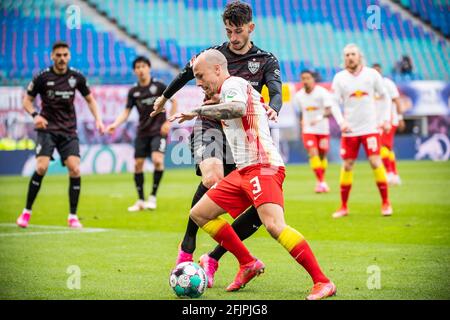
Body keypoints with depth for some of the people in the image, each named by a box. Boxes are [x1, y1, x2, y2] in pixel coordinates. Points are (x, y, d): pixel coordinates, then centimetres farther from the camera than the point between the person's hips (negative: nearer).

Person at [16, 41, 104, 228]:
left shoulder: (76, 77, 2)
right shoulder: (42, 77, -5)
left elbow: (90, 99, 15)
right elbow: (27, 100, 4)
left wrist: (98, 119, 0)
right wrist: (35, 115, -16)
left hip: (69, 131, 2)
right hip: (47, 129, -2)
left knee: (75, 169, -12)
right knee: (41, 167, -18)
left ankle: (73, 217, 0)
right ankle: (26, 212, -2)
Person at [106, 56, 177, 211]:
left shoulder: (158, 86, -6)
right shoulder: (133, 91, 3)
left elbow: (174, 102, 2)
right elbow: (126, 111, 3)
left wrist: (168, 122, -6)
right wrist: (115, 124, -14)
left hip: (158, 130, -4)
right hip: (142, 132, 4)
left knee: (157, 160, -22)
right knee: (138, 164, 1)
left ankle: (153, 196, -7)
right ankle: (141, 201, 14)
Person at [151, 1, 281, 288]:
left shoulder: (266, 61, 6)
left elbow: (276, 93, -11)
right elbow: (186, 74, 25)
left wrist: (273, 109, -36)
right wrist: (164, 98, 40)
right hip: (210, 126, -2)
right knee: (212, 179, -34)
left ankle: (212, 260, -1)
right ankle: (187, 248, -18)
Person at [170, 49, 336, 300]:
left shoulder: (233, 84, -6)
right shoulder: (231, 90, 24)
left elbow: (238, 108, -28)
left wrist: (197, 112, -25)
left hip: (262, 166, -11)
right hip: (244, 171, 11)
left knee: (274, 225, -27)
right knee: (199, 214, 9)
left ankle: (323, 283, -25)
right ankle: (248, 263, 12)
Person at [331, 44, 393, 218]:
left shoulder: (372, 74, 0)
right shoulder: (340, 78, 0)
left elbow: (384, 96, 10)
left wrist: (386, 119, 4)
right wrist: (341, 121, -16)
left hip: (370, 127, -1)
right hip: (349, 130, 1)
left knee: (376, 163, -10)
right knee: (347, 166, 2)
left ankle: (386, 203, 2)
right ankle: (343, 207, 11)